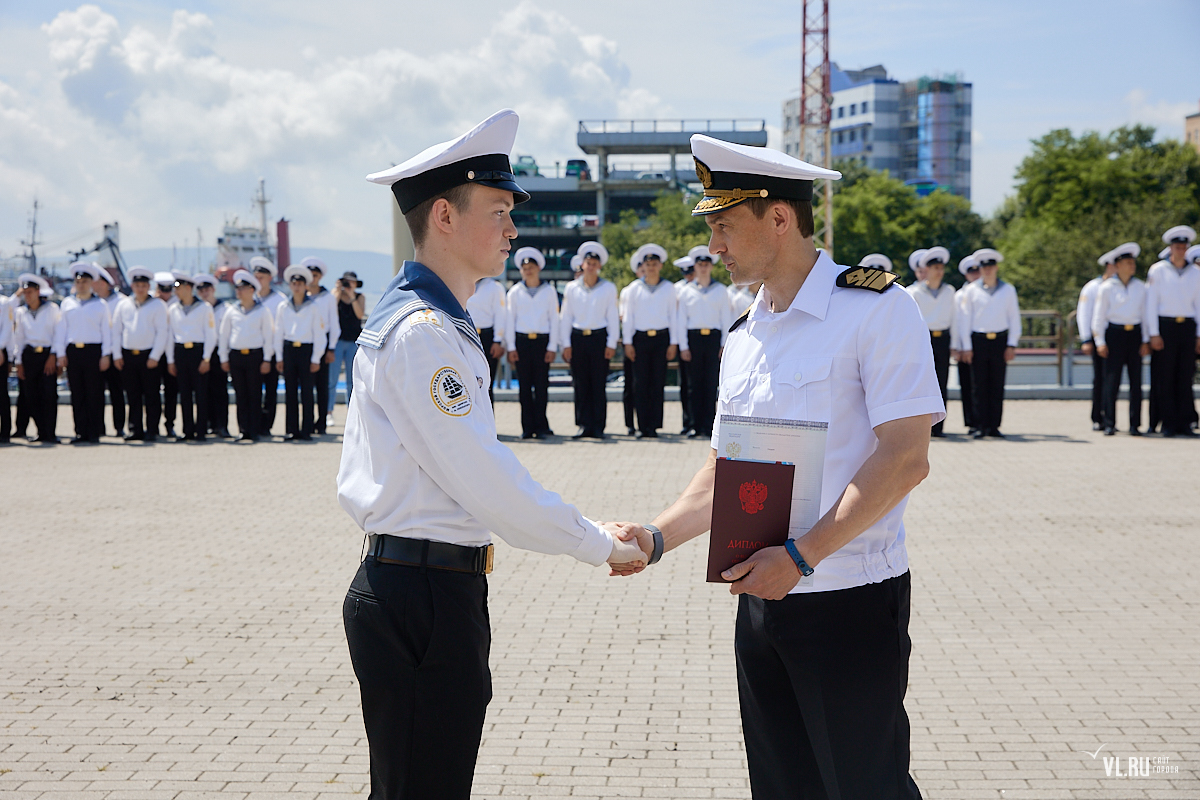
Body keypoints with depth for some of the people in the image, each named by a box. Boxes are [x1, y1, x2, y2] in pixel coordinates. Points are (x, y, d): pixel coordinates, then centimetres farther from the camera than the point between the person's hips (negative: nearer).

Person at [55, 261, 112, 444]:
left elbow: (106, 330, 6)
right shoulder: (67, 304, 12)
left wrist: (105, 355, -2)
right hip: (72, 351, 2)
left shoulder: (100, 304, 7)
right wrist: (61, 354, 5)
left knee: (94, 393, -3)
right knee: (77, 394, 2)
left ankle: (94, 433, 1)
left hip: (93, 351, -2)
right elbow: (62, 329, 12)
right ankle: (80, 432, 6)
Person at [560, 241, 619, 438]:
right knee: (581, 384, 0)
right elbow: (565, 316, 10)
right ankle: (583, 425, 5)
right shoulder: (572, 288, 9)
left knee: (599, 384, -2)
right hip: (578, 338, 1)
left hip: (599, 338, -1)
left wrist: (611, 343, -1)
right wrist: (566, 344, 3)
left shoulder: (608, 288, 6)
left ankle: (598, 426, 2)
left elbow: (613, 317, 5)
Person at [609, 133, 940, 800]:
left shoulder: (877, 308, -10)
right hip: (762, 595, 7)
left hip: (851, 598, -7)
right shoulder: (745, 336, 14)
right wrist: (658, 537, 1)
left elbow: (905, 459, -17)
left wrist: (800, 555, -22)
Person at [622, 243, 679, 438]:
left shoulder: (668, 288, 8)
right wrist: (628, 342, 2)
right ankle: (642, 426, 1)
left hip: (661, 337, 0)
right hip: (640, 338, 0)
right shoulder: (635, 288, 6)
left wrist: (673, 343, 4)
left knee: (657, 383, -2)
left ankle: (653, 426, 2)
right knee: (640, 383, -2)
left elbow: (673, 316, 9)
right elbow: (628, 316, 7)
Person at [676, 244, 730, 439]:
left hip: (714, 337, -1)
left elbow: (726, 319, 8)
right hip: (693, 337, 1)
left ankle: (709, 427, -2)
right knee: (694, 383, 0)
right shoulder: (687, 291, 10)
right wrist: (683, 346, 1)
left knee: (711, 383, -4)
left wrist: (724, 344, 0)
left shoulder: (720, 290, 9)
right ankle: (696, 425, 4)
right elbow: (682, 321, 9)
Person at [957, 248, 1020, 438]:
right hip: (978, 340, -1)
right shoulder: (971, 290, 6)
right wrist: (967, 347, 0)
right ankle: (981, 426, 2)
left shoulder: (1008, 290, 9)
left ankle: (994, 426, 5)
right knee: (980, 385, -1)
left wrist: (1012, 344, 2)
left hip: (1000, 340, 1)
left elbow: (1014, 317, 10)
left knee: (997, 385, 1)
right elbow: (965, 318, 6)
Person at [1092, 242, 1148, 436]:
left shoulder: (1140, 287, 10)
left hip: (1135, 334, 3)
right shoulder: (1107, 288, 2)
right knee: (1111, 380, -4)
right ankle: (1109, 424, 1)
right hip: (1114, 334, -3)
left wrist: (1145, 341, 6)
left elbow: (1145, 315, 13)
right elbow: (1098, 316, 3)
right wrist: (1100, 342, -3)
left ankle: (1135, 425, 5)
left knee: (1136, 380, 0)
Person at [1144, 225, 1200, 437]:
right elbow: (1151, 303, 0)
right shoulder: (1158, 271, 2)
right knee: (1165, 378, -3)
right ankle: (1168, 425, 1)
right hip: (1165, 326, -3)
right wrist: (1154, 334, -7)